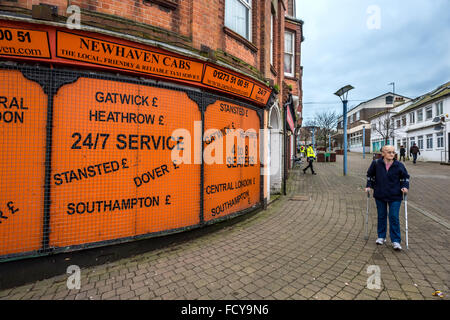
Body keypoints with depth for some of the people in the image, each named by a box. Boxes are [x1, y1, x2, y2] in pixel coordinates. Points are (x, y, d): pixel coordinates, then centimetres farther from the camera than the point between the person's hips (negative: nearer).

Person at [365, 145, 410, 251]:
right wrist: (369, 186, 2)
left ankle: (396, 241, 11)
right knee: (381, 216, 12)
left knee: (394, 217, -1)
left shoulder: (399, 165, -4)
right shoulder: (376, 163, -5)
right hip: (380, 195, 1)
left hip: (395, 196, -1)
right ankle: (381, 237, 27)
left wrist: (405, 187, -5)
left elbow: (405, 176, 10)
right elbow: (370, 175, 9)